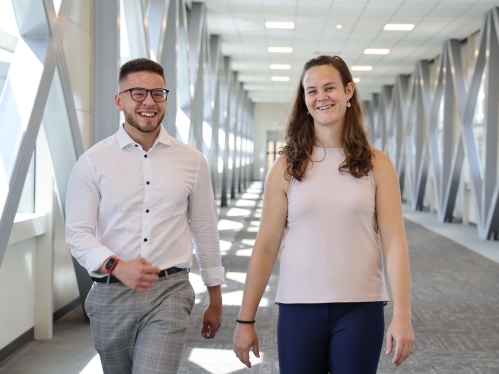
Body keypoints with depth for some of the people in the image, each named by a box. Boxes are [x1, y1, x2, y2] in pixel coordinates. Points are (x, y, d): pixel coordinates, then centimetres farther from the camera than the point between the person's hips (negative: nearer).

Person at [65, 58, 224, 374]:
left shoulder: (192, 161, 5)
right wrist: (116, 265, -20)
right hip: (111, 296, 1)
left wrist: (215, 300, 14)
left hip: (169, 292, 0)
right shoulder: (93, 162, 0)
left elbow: (206, 232, 10)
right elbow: (78, 232, -2)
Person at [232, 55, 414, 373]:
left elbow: (394, 242, -3)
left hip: (361, 308, 0)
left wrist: (402, 315, -10)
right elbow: (266, 246, 0)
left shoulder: (376, 164, 1)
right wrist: (246, 320, 0)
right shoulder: (287, 166, 1)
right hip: (299, 308, 0)